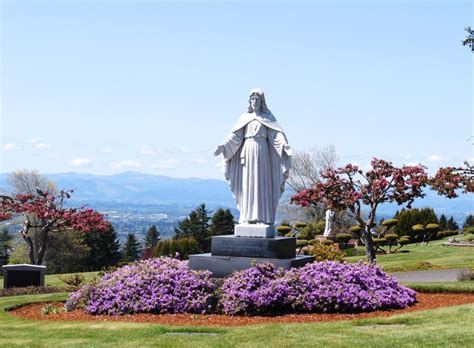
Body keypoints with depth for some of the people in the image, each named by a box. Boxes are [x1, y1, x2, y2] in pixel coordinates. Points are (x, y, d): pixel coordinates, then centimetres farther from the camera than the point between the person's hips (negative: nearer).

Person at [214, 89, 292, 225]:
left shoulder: (268, 117, 5)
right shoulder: (245, 117, 11)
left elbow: (277, 133, -8)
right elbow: (234, 136, 4)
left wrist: (284, 143, -29)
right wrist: (223, 146, -13)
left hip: (262, 154, -2)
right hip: (247, 154, 2)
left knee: (262, 186, -6)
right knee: (247, 186, 0)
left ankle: (263, 218, -6)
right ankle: (248, 218, 2)